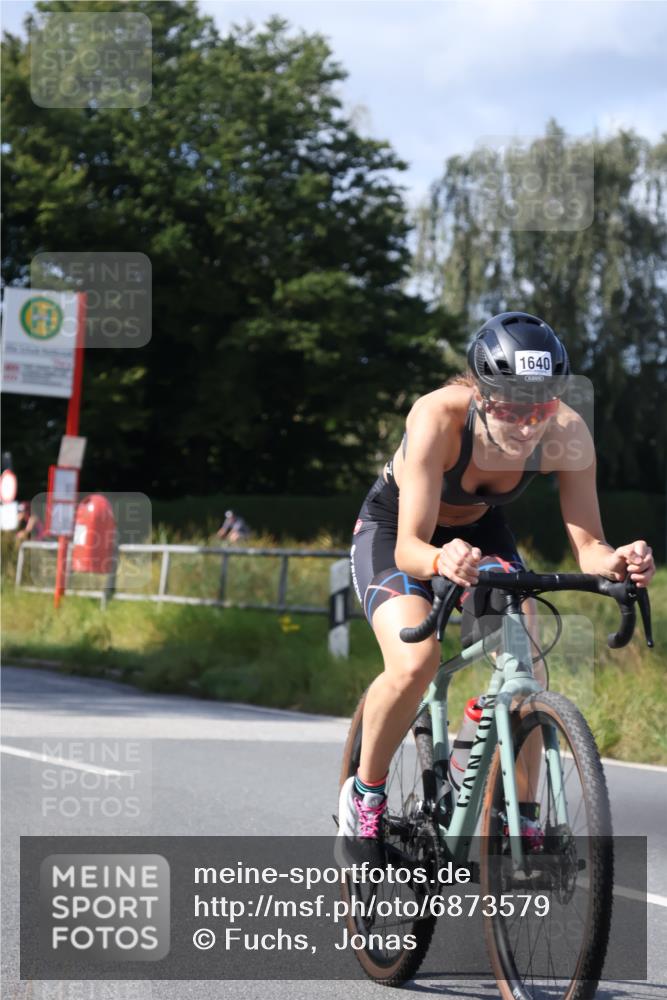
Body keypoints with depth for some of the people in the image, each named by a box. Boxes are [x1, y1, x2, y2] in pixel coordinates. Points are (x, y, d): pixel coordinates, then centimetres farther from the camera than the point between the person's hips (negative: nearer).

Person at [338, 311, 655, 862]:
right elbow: (409, 547, -41)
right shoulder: (439, 416, -39)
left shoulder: (567, 432, -30)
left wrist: (616, 562, -50)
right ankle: (366, 791, -3)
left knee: (528, 666, -18)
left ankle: (522, 822, 2)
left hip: (479, 529, 3)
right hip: (395, 529, -3)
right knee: (414, 663, -29)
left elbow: (588, 544, -27)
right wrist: (440, 561, -64)